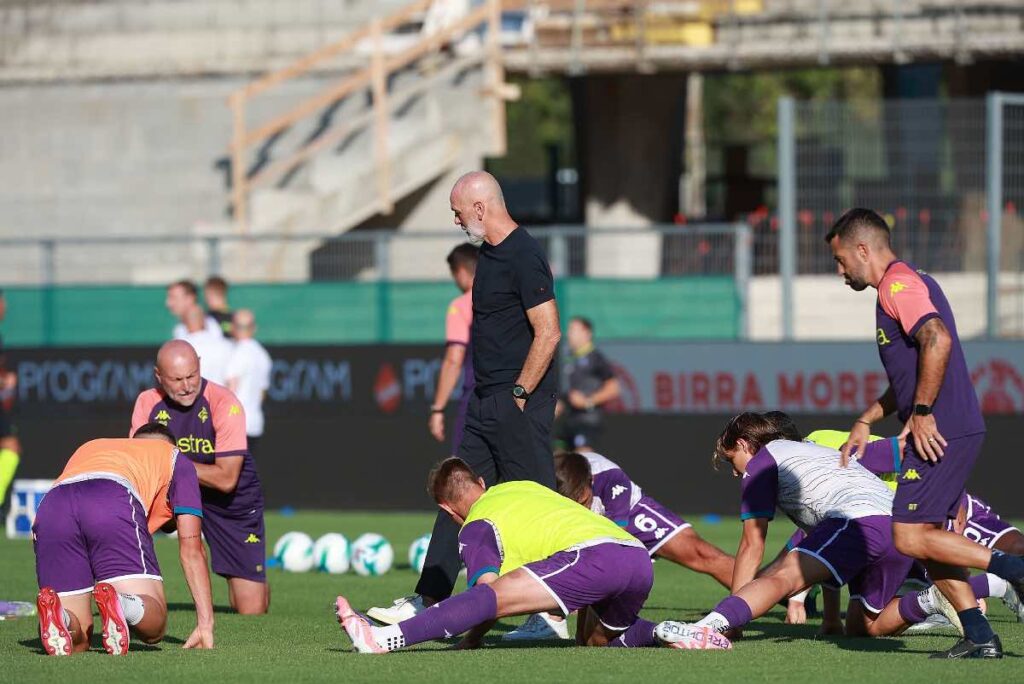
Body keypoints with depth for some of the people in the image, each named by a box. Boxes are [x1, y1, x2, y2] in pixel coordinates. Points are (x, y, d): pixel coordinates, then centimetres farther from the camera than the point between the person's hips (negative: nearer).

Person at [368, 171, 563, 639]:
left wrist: (518, 395, -19)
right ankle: (427, 604, 13)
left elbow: (548, 332, -21)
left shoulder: (524, 257, -16)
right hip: (486, 403, 10)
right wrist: (491, 395, 18)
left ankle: (551, 616, -3)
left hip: (520, 404, -10)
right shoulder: (490, 253, 15)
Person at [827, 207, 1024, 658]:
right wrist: (865, 423, 25)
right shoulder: (908, 282, 23)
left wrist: (921, 414, -21)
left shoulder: (898, 283, -9)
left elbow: (938, 340, -26)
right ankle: (979, 636, 6)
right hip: (951, 432, 10)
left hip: (940, 432, -10)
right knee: (927, 538, 11)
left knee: (911, 537, -10)